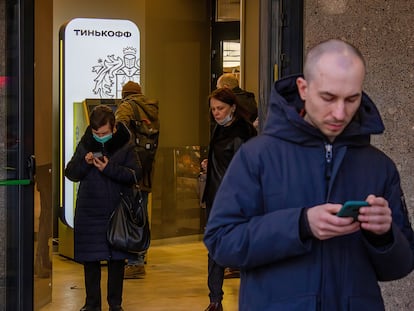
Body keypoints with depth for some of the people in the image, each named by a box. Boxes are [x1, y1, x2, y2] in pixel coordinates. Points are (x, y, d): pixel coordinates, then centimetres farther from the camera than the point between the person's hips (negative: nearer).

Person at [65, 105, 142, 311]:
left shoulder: (125, 146, -2)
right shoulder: (85, 145, 3)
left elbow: (135, 175, -10)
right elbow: (70, 174, 3)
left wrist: (110, 168, -20)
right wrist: (84, 162, -16)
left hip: (117, 213, -1)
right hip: (89, 212, 1)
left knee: (117, 259, 5)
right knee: (90, 259, 6)